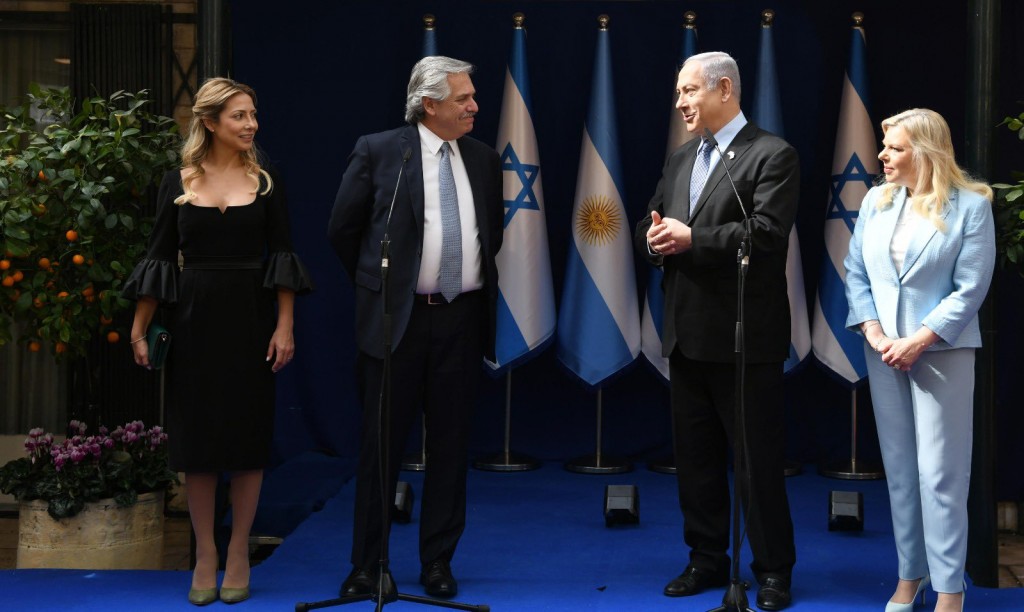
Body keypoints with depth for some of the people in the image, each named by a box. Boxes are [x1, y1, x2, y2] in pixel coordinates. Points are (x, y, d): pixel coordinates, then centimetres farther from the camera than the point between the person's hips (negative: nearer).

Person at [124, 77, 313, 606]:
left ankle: (238, 555, 16)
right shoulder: (177, 184, 3)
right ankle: (204, 555, 16)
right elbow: (159, 260, 4)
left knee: (247, 434, 4)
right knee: (196, 435, 4)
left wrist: (285, 327, -7)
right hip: (194, 319, 0)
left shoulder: (264, 183, 3)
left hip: (249, 318, 0)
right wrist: (138, 330, 0)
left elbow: (281, 259, 1)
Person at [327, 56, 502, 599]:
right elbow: (342, 228, 4)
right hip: (397, 318, -3)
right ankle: (366, 564, 13)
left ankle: (438, 562, 19)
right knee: (381, 445, 3)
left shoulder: (483, 159, 10)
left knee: (450, 446, 8)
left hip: (463, 318, 4)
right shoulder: (378, 151, -3)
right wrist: (376, 286, 9)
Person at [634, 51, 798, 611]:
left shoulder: (772, 155, -8)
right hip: (687, 334, 7)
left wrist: (691, 239, -22)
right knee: (694, 456, 14)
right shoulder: (679, 159, 15)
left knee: (758, 460, 2)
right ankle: (707, 560, 26)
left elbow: (766, 233, -20)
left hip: (744, 335, -7)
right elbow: (650, 226, 14)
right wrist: (654, 239, -10)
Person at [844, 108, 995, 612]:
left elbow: (970, 288, -10)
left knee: (940, 473, -4)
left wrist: (919, 341, -16)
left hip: (941, 351, -5)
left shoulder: (970, 205, -7)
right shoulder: (876, 200, 6)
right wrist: (872, 331, -7)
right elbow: (855, 270, 7)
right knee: (899, 468, 11)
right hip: (884, 351, 5)